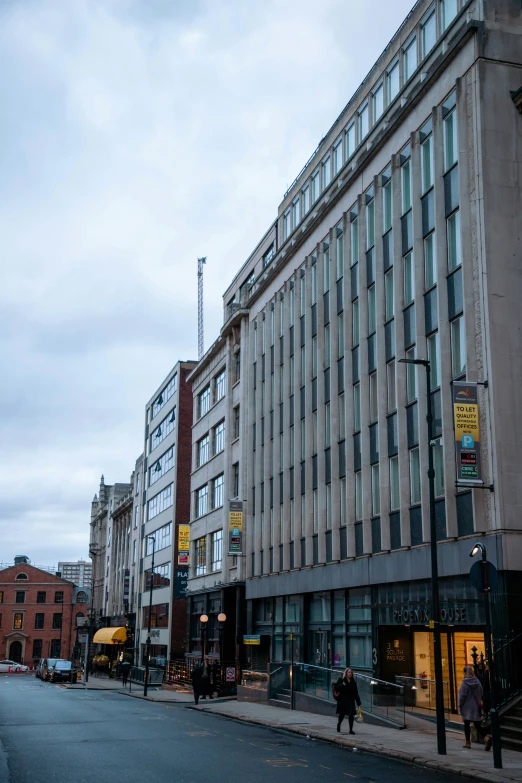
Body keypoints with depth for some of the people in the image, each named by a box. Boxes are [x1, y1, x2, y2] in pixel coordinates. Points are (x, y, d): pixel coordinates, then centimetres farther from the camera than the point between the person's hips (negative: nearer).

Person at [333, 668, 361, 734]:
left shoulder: (353, 682, 7)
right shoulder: (341, 680, -2)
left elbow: (356, 693, 9)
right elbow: (336, 687, -8)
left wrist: (358, 702, 7)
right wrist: (342, 685, -23)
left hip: (351, 700, 2)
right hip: (342, 700, -2)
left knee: (351, 714, -8)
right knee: (342, 714, 10)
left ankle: (351, 729, -3)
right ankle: (338, 724, 38)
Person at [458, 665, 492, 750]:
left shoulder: (464, 683, -13)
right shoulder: (477, 682, 4)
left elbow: (462, 696, -12)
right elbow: (481, 695, 12)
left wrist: (459, 706, -1)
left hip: (467, 708, -5)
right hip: (476, 707, 5)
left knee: (466, 724, 9)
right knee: (477, 725, 5)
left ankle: (468, 742, 14)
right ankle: (486, 737, -17)